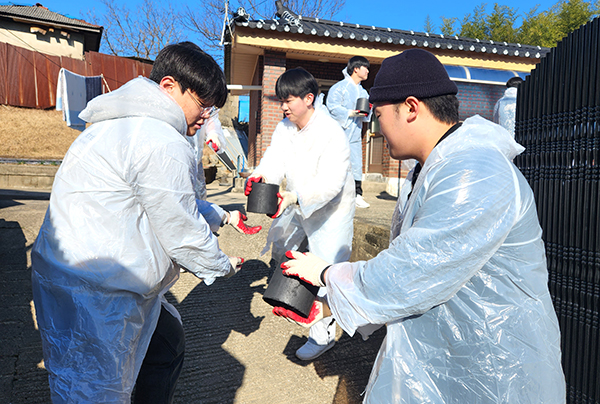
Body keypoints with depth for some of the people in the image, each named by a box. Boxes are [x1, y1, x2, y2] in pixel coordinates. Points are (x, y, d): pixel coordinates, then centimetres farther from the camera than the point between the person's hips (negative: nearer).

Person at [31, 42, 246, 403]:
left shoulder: (134, 124, 13)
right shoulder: (161, 144, -22)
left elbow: (173, 202, 22)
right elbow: (181, 232, -16)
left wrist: (218, 216, 19)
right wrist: (222, 265, 1)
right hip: (92, 297, -11)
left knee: (168, 345, 23)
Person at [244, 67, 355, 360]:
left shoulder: (332, 134, -29)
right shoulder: (284, 128, -4)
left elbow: (329, 185, -35)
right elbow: (276, 160, -13)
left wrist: (293, 197, -50)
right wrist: (260, 176, -36)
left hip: (329, 207, -7)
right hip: (297, 203, 8)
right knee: (279, 246, 22)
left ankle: (323, 334, 12)